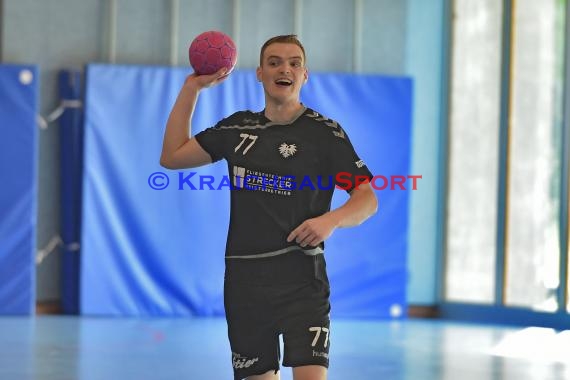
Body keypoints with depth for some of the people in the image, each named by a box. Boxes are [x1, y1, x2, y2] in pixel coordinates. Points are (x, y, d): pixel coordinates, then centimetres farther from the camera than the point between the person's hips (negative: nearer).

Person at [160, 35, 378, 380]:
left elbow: (368, 199, -2)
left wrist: (332, 219, -23)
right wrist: (192, 87, 14)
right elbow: (172, 156, 17)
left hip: (302, 278, -4)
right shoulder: (238, 128, 12)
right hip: (244, 279, 4)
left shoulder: (325, 132, -1)